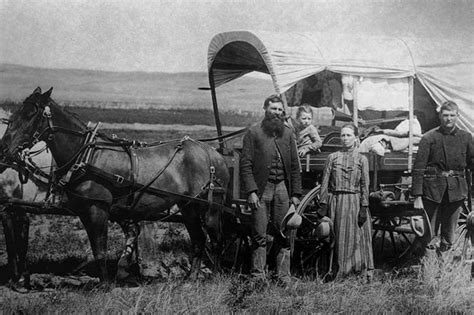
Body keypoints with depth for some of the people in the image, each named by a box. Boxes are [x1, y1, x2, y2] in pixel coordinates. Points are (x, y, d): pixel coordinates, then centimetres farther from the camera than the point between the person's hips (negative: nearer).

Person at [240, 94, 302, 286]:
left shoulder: (288, 133, 11)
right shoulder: (253, 133, 0)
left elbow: (295, 166, 11)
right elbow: (245, 165, -4)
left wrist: (296, 193, 5)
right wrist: (251, 191, -13)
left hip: (282, 188, 3)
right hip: (261, 189, -3)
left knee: (283, 234, 4)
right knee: (259, 235, -1)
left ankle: (283, 275, 10)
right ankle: (258, 275, 4)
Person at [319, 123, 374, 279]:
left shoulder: (362, 159, 4)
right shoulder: (332, 158, 6)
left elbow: (365, 186, 1)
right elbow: (325, 183, 4)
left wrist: (363, 208, -6)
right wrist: (323, 206, -2)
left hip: (355, 203, -1)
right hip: (336, 202, 1)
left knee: (355, 239, -1)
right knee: (337, 238, 3)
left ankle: (365, 274, 2)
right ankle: (337, 272, 9)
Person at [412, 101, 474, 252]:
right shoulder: (429, 138, -5)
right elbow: (418, 168, -6)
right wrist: (417, 197, -10)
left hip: (456, 190, 3)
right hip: (433, 190, -3)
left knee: (449, 233, 10)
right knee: (427, 234, 0)